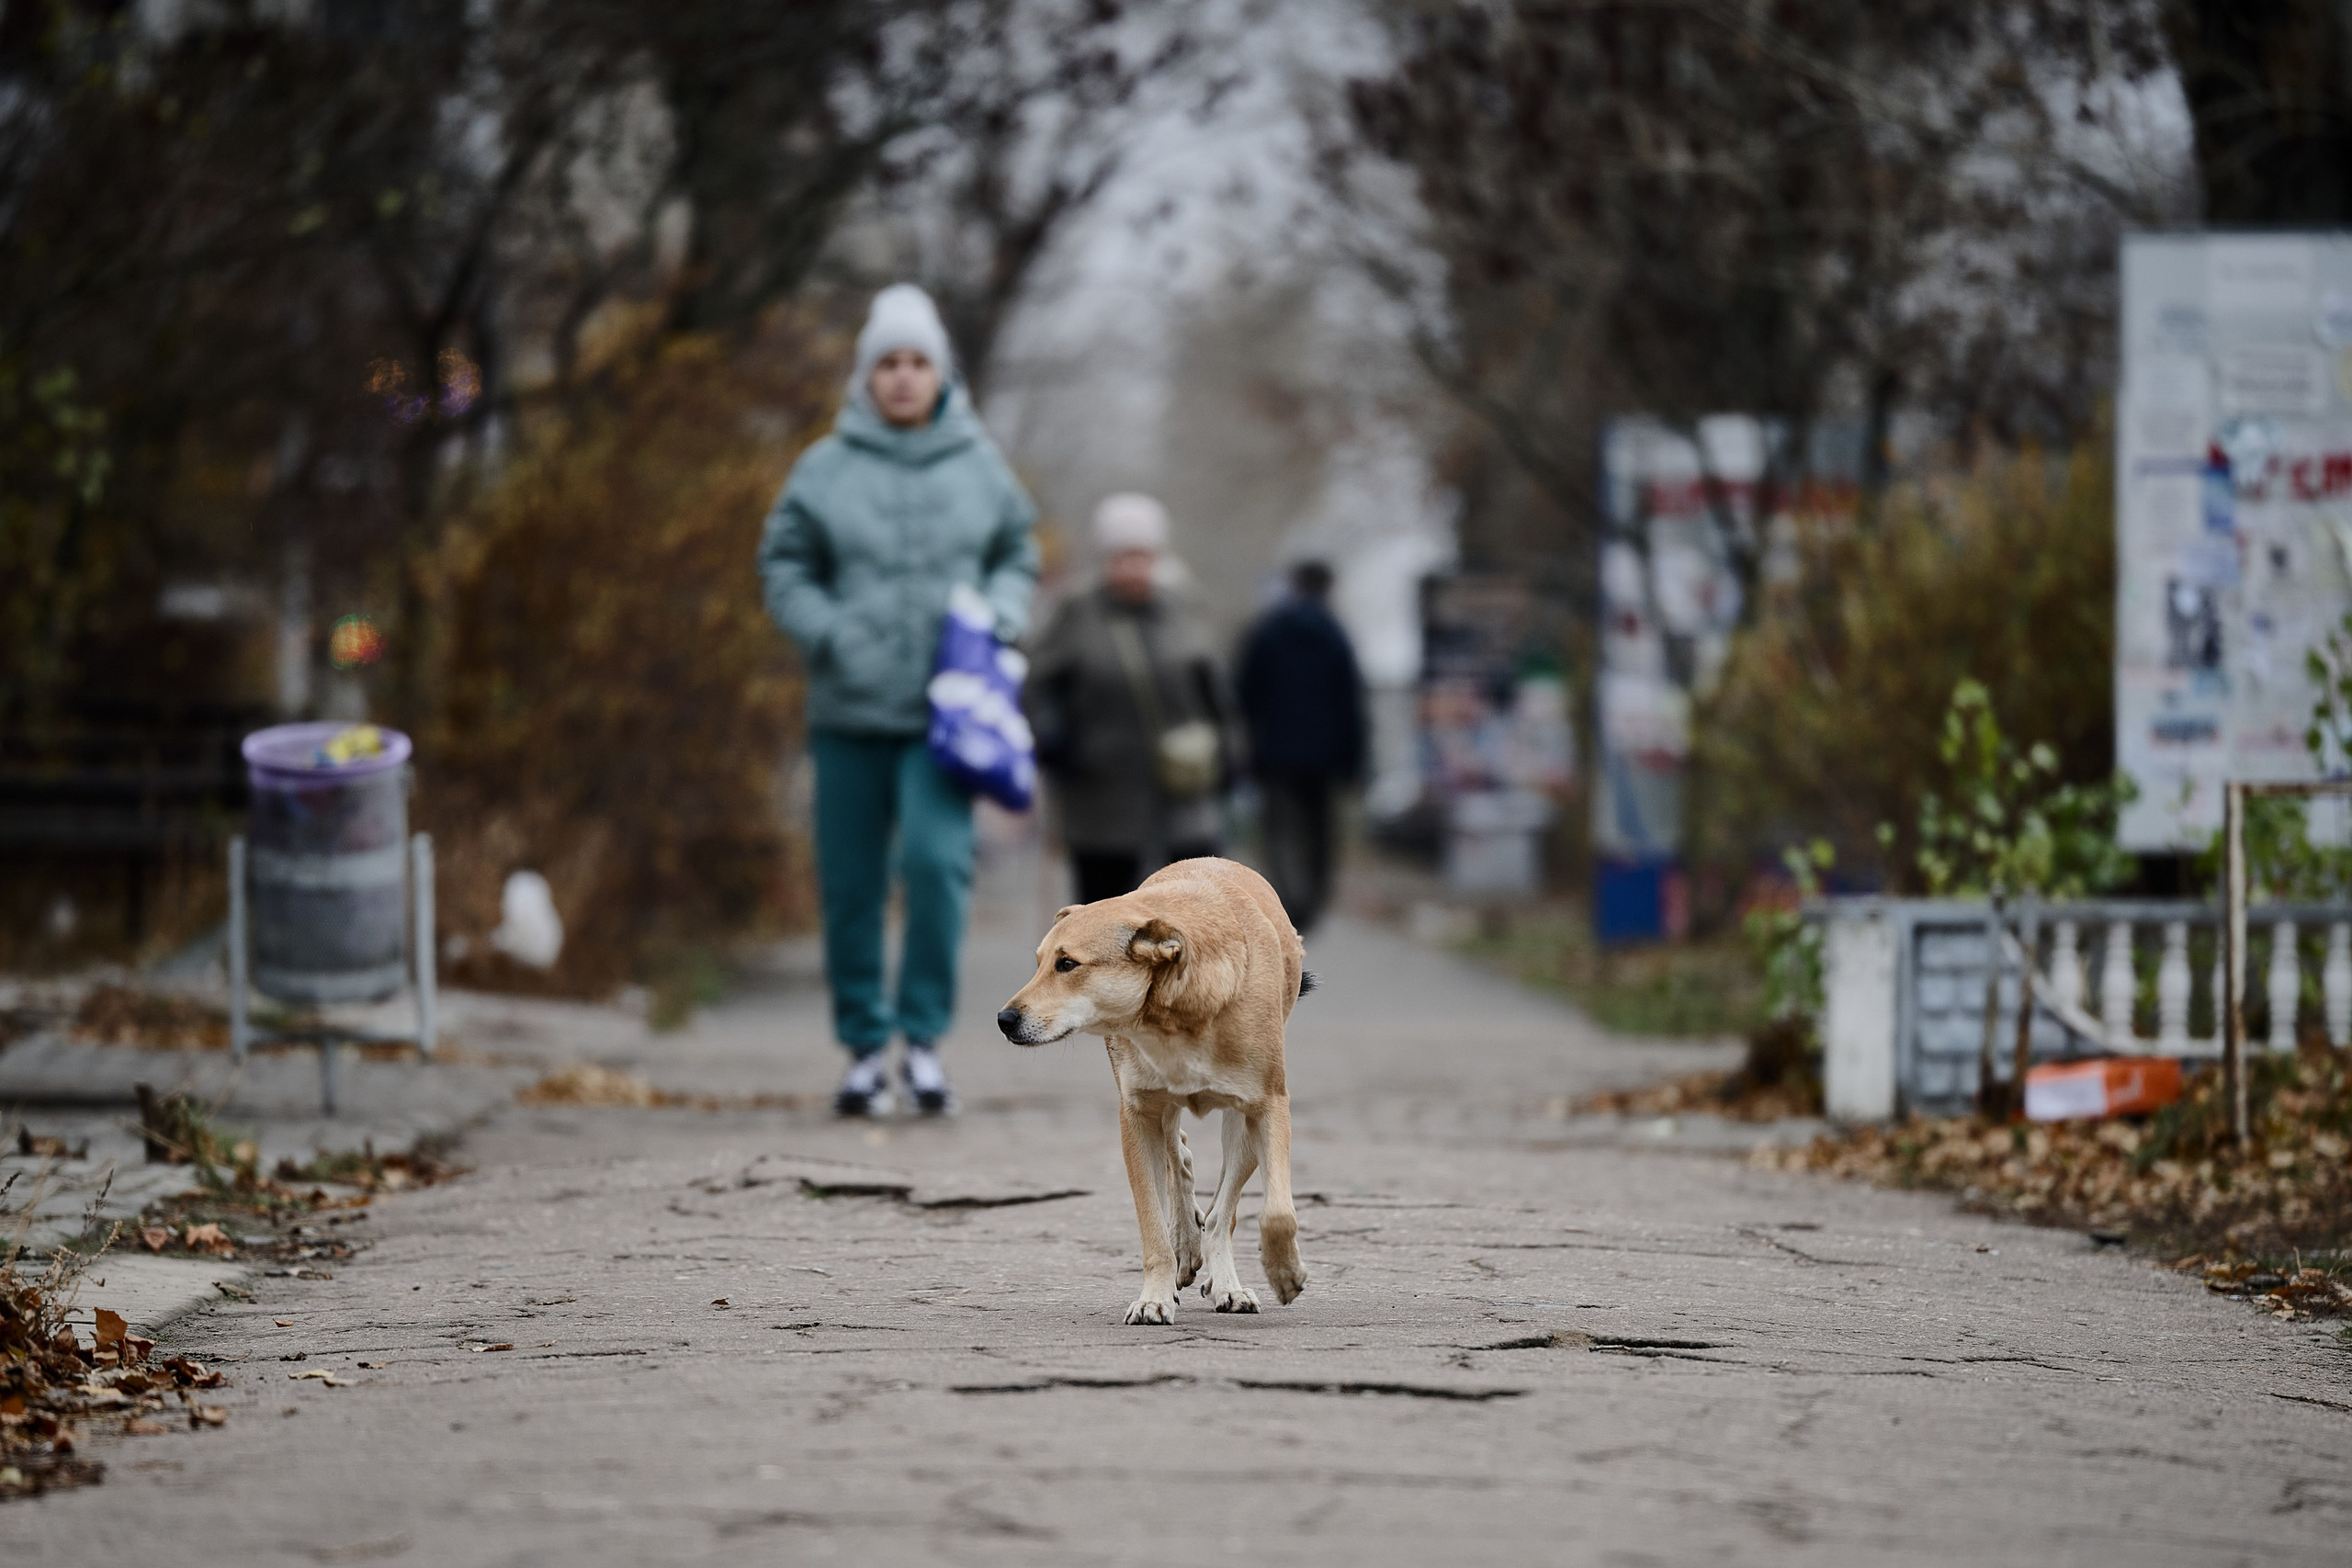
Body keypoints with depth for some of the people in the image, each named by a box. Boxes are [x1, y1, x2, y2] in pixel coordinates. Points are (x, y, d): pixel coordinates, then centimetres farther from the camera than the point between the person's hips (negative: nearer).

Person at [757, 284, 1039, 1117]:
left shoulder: (979, 466, 6)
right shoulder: (826, 469, 1)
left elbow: (1018, 557, 17)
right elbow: (784, 568, 6)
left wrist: (1000, 612, -3)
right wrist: (829, 633, -10)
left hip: (946, 711, -1)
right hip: (850, 711, 1)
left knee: (938, 857, -19)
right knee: (851, 884, 4)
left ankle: (925, 1034, -5)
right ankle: (863, 1045, 18)